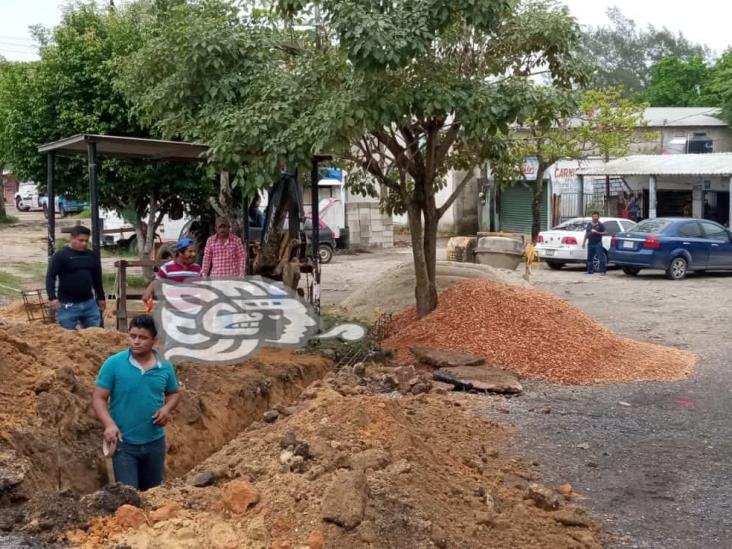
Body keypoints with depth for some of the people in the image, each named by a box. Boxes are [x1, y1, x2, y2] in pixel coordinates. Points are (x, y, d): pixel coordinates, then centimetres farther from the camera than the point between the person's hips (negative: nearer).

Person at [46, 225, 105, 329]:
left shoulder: (92, 255, 10)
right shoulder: (60, 255, -6)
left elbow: (97, 278, 18)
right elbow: (50, 277, -10)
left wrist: (101, 298, 19)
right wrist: (52, 297, -21)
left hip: (89, 303, 5)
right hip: (67, 305, -5)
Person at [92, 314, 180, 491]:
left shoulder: (165, 367, -1)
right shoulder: (113, 364, -11)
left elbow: (174, 393, 15)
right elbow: (98, 398, -9)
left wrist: (167, 408, -7)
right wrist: (109, 424, -24)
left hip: (155, 442, 4)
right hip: (124, 443, -4)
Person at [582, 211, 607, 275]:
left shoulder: (600, 225, -1)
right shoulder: (589, 224, 13)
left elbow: (605, 233, -5)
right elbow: (586, 233, 18)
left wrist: (597, 233, -17)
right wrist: (584, 242, 14)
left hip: (598, 244, -5)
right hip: (590, 244, 5)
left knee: (601, 257, -8)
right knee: (590, 258, 9)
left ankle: (602, 271, -6)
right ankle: (590, 270, 17)